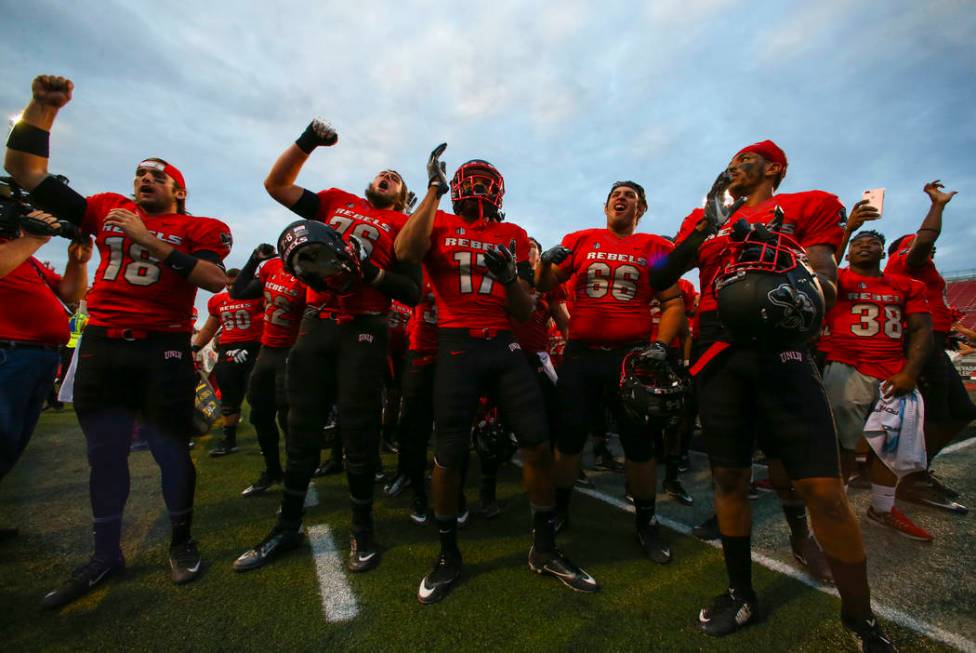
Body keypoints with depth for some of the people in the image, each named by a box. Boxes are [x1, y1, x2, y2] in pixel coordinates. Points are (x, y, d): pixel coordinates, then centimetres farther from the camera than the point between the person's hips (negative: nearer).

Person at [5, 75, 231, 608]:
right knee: (104, 454, 13)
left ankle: (181, 541, 23)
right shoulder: (107, 209, 15)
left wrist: (150, 240, -15)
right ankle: (105, 555, 30)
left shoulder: (199, 228, 1)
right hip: (100, 345, 5)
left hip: (162, 350, -5)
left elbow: (215, 279, -15)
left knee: (171, 451, 2)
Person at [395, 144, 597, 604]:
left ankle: (544, 549, 25)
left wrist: (509, 278, -7)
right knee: (449, 457, 2)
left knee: (538, 443, 1)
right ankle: (448, 556, 28)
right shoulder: (438, 223, 10)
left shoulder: (513, 236, 16)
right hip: (455, 346, -2)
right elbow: (405, 253, -16)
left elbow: (525, 312, 13)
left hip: (504, 345, 3)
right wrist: (433, 189, -7)